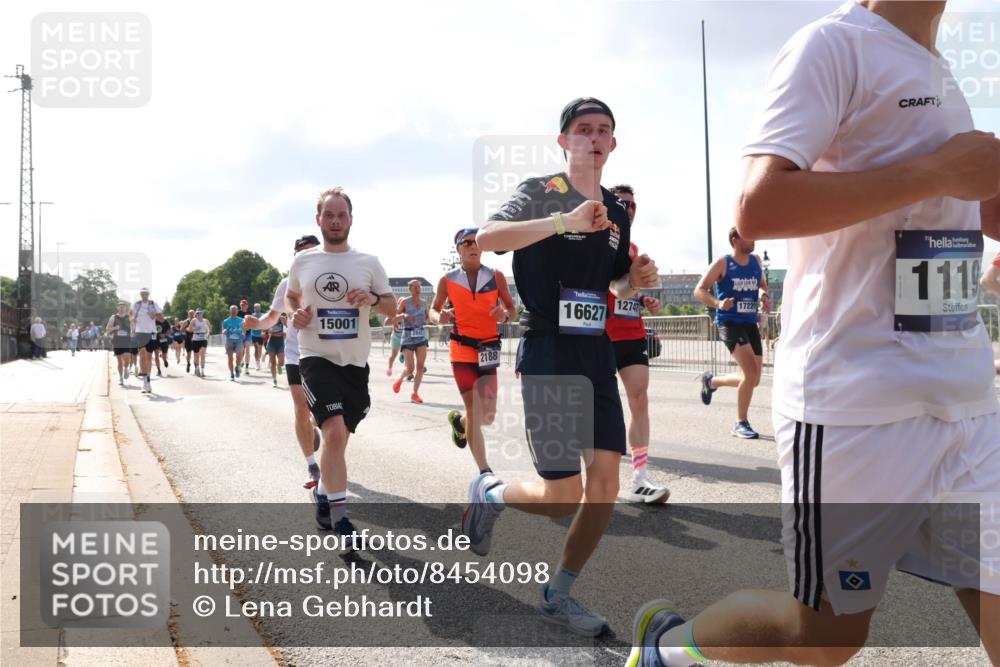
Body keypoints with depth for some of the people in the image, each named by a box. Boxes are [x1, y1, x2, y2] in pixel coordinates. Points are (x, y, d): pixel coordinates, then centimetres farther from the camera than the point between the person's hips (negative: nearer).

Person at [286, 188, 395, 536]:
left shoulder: (369, 263, 3)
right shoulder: (302, 261, 3)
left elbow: (392, 308, 7)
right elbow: (291, 295, 20)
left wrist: (372, 299, -14)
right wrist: (295, 315, -1)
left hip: (355, 363, 3)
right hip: (316, 359, -3)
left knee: (338, 437, 15)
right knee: (335, 432, -21)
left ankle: (322, 492, 42)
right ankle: (338, 514, -11)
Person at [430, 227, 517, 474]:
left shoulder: (496, 277, 3)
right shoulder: (448, 280, 1)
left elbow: (512, 308, 10)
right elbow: (433, 310, 11)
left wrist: (504, 315, -13)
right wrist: (440, 318, -13)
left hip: (487, 349, 2)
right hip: (461, 349, -1)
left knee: (487, 416, -4)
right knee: (475, 412, -4)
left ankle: (458, 420, 32)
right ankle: (484, 472, 4)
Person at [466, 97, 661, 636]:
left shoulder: (616, 211, 14)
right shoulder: (541, 193, -5)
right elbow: (485, 238, -25)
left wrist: (635, 281, 4)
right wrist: (565, 220, -32)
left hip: (597, 353, 7)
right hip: (548, 352, -6)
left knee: (606, 483, 0)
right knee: (563, 498, -7)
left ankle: (559, 595, 18)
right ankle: (489, 494, 25)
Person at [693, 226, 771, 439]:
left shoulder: (756, 261, 10)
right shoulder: (723, 263, -5)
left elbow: (762, 285, 26)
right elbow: (699, 291, -6)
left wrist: (764, 296, 3)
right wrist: (718, 303, -24)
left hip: (750, 323, 7)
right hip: (729, 322, -6)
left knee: (753, 379, 7)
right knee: (751, 371, -21)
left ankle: (711, 381, 34)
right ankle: (741, 423, -7)